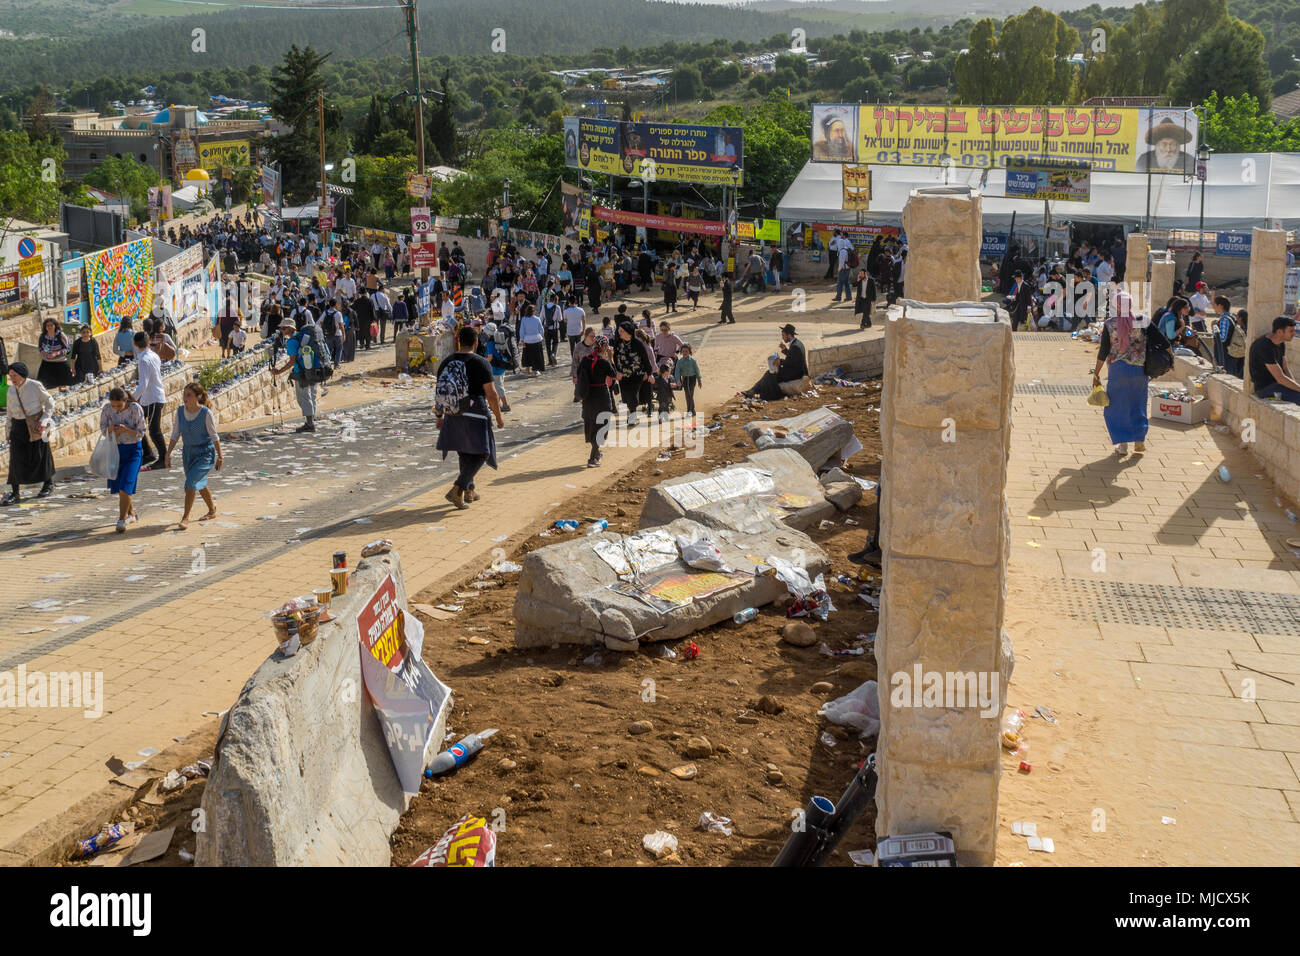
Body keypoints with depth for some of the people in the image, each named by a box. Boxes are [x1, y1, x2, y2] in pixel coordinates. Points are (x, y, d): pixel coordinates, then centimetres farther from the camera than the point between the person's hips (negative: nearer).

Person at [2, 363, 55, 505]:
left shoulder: (35, 386, -12)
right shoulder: (11, 390, 2)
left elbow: (49, 402, -3)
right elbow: (10, 411, 12)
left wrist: (44, 420, -15)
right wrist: (9, 431, 12)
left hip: (36, 426, -3)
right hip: (18, 428, 3)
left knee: (40, 456, 8)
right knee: (16, 458, -6)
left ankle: (49, 484, 30)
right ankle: (15, 492, -4)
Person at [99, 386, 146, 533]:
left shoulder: (136, 409, -16)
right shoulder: (107, 408, -6)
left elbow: (140, 433, -10)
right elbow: (102, 428, 4)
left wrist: (126, 430, -29)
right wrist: (110, 429, -19)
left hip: (133, 450, -4)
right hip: (115, 448, 5)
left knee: (125, 484, -14)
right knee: (117, 485, 13)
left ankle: (122, 520, -10)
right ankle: (131, 514, 33)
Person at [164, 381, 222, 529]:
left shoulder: (206, 413, -18)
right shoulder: (180, 410, -4)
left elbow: (214, 436, -10)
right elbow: (176, 434, 4)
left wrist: (219, 456, -6)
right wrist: (168, 454, 2)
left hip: (205, 453, -6)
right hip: (188, 452, 6)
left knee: (190, 482, -17)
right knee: (199, 485, 19)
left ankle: (185, 517, -9)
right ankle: (212, 511, 39)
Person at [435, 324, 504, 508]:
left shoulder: (446, 362, 3)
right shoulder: (481, 363, -12)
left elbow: (439, 391, 8)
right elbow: (491, 394, -12)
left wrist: (440, 416, 19)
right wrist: (499, 417, -1)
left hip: (453, 415, 6)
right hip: (475, 415, -6)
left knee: (464, 452, 20)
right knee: (479, 454, 2)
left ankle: (469, 490, 28)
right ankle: (457, 490, -12)